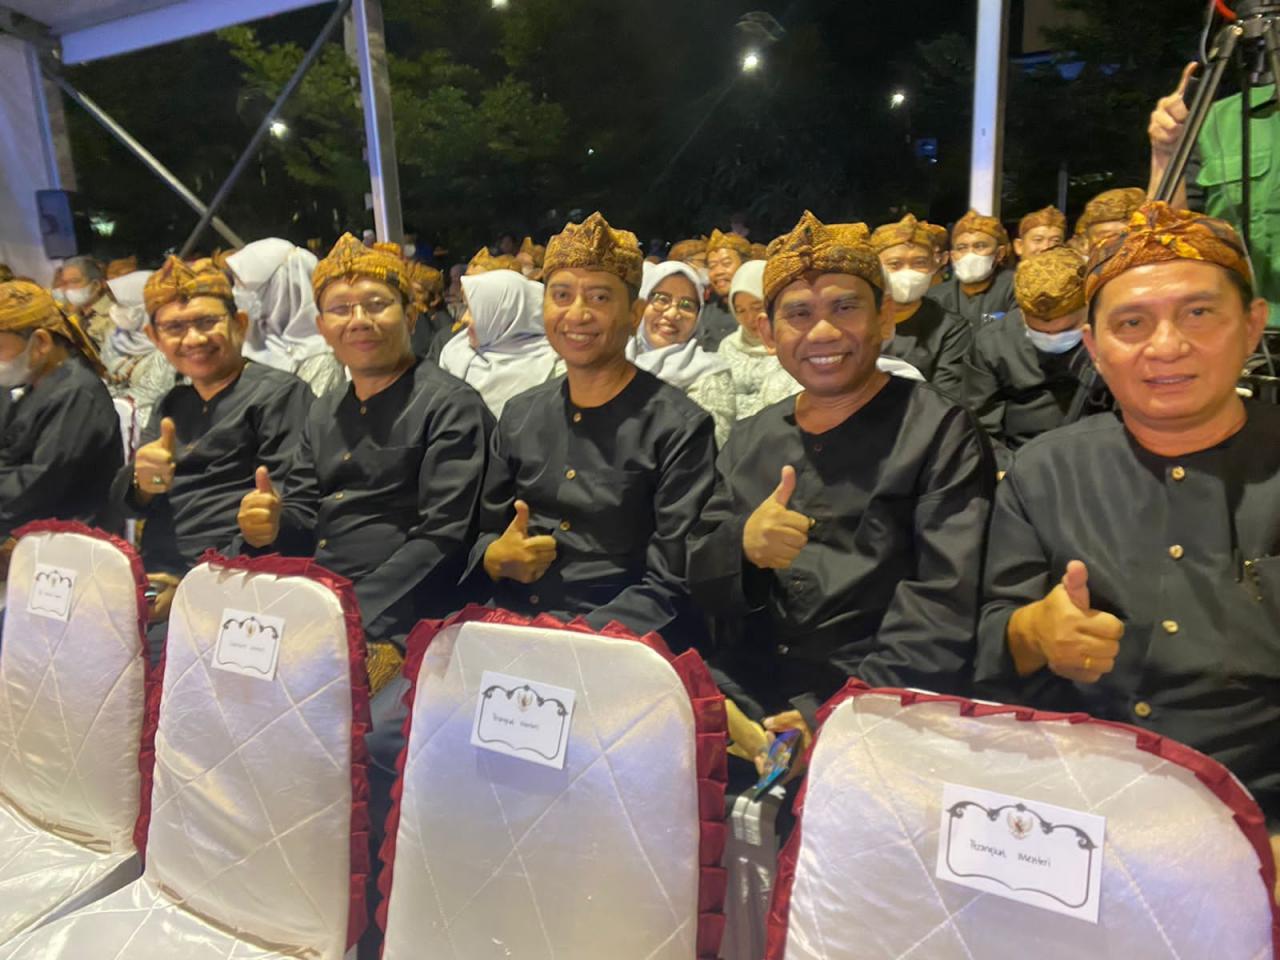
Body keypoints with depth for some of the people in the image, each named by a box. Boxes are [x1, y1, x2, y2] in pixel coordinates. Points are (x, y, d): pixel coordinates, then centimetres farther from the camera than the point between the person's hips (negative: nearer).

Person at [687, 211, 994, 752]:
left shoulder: (939, 432, -2)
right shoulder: (750, 440, 11)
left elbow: (946, 608, -12)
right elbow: (702, 589, 9)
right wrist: (741, 546, -14)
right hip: (748, 694, 4)